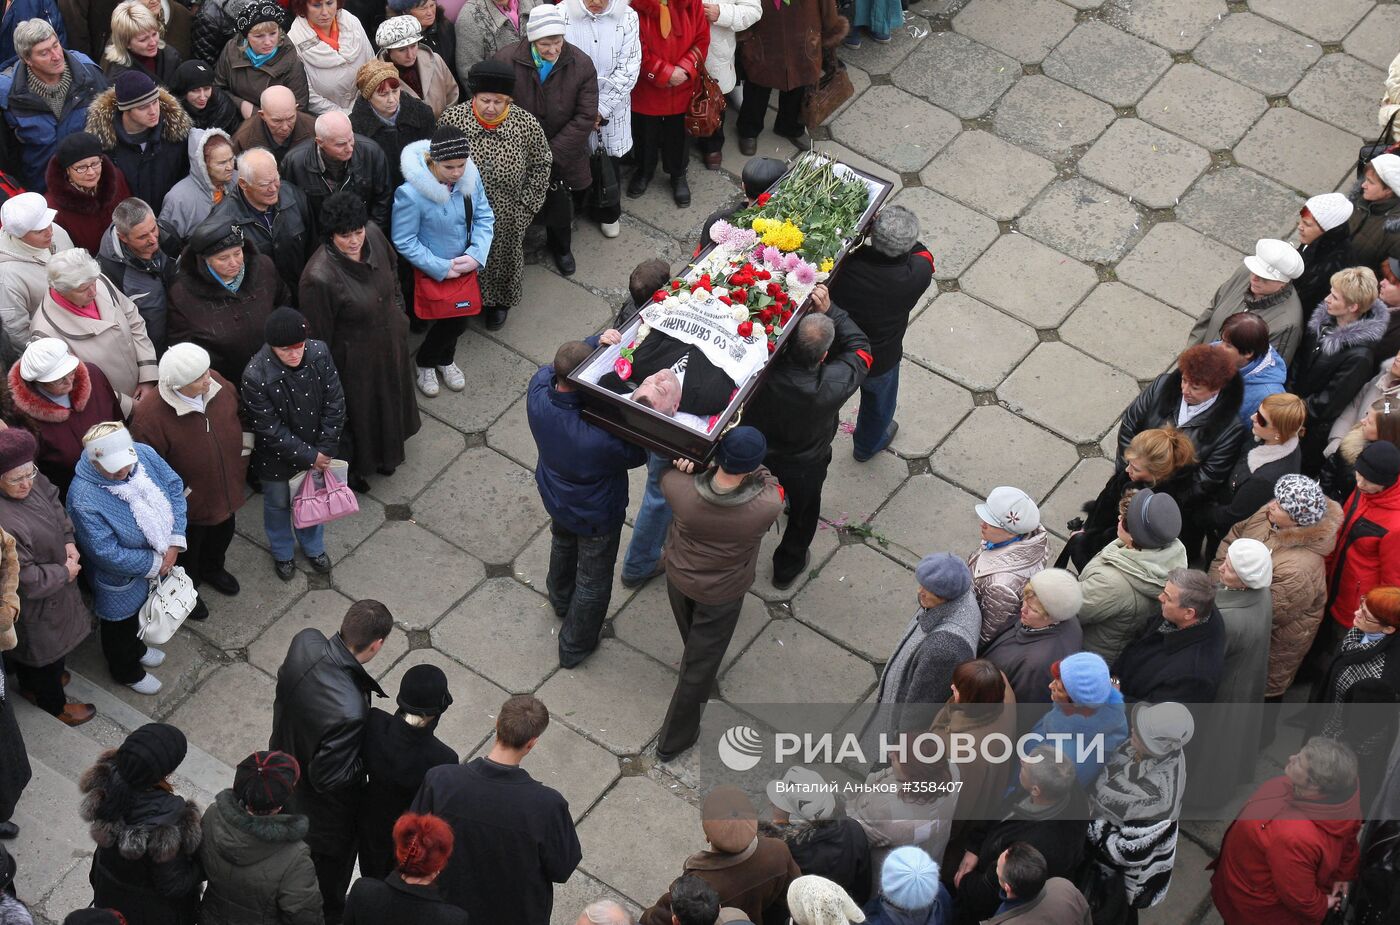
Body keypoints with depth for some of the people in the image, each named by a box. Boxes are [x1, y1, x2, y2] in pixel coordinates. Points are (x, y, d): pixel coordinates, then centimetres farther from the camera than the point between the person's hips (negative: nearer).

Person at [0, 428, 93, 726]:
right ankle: (54, 704, 47)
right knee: (47, 650, 20)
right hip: (35, 607, -7)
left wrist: (69, 540, -8)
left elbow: (55, 504, 5)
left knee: (28, 647, 34)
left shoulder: (31, 481, -17)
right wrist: (65, 573, -18)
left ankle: (29, 684, 61)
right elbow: (26, 580, -33)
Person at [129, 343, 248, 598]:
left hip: (227, 490, 6)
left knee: (222, 535, 33)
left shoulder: (218, 384, -19)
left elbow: (239, 419, 2)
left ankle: (213, 569, 64)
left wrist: (242, 461, 7)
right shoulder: (149, 415, -37)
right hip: (188, 505, -6)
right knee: (188, 550, 24)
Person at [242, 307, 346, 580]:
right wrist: (309, 456, -19)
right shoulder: (255, 376, -34)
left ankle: (313, 546, 55)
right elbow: (270, 430, -25)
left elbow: (335, 403, -12)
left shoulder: (319, 353, -23)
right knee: (278, 503, 24)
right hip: (277, 457, -3)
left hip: (316, 452, 3)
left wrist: (324, 451, -13)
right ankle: (282, 553, 52)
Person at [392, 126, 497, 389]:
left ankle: (444, 359, 53)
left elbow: (484, 217, -5)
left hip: (465, 266, 5)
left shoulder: (471, 176, -17)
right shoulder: (411, 193, -31)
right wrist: (442, 268, -21)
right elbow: (405, 242, -22)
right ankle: (425, 362, 39)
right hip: (433, 272, -5)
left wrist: (475, 255, -19)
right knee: (456, 320, 8)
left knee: (457, 317, 23)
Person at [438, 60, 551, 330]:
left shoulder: (526, 124, -19)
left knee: (504, 257, 24)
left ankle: (499, 303, 53)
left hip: (507, 218, 1)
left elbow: (540, 166, -3)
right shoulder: (450, 119, -19)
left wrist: (526, 205, -3)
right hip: (462, 216, 0)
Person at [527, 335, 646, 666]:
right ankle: (575, 646, 45)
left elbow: (555, 366, -10)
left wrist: (598, 340, -26)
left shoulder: (538, 390, -32)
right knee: (593, 582, 23)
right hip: (596, 516, -6)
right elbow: (636, 455, -24)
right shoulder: (599, 437, -45)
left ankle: (560, 601, 68)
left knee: (562, 546, 38)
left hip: (555, 499, 6)